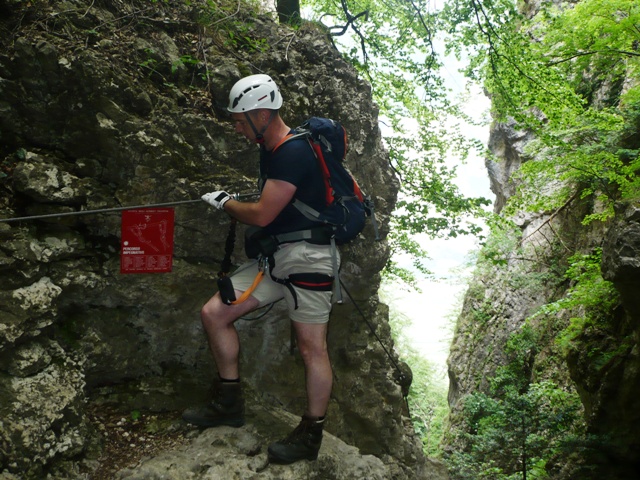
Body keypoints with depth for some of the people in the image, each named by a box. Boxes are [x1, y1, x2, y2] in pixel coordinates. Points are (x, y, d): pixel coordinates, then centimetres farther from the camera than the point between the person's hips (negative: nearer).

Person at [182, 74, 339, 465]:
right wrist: (235, 202, 13)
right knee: (214, 314, 6)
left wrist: (225, 203, -1)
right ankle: (230, 404, 20)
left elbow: (262, 215, -18)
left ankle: (311, 437, 14)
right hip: (274, 257, 10)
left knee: (312, 347, -2)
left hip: (306, 258, -10)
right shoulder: (271, 150, 13)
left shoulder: (294, 153, -18)